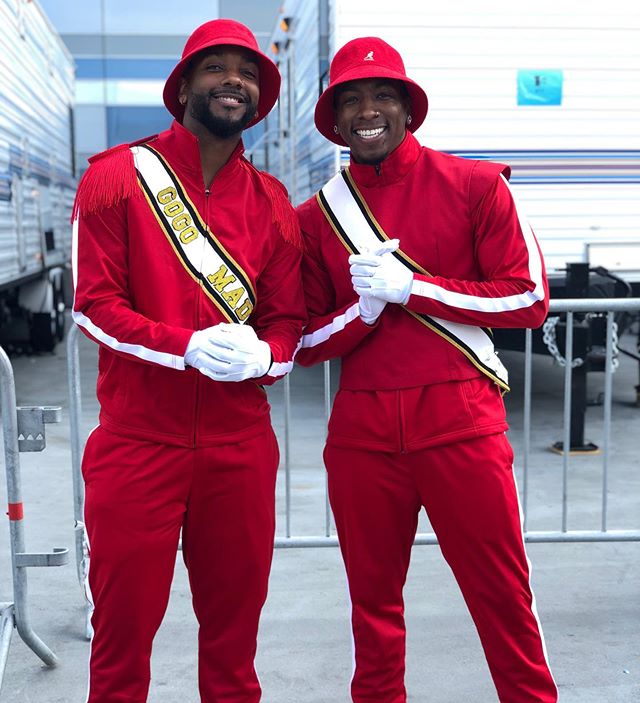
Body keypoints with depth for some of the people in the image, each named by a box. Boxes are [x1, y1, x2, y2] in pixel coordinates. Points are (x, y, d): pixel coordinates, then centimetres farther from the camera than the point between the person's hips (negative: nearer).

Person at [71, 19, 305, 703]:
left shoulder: (271, 201, 11)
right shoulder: (118, 176, 0)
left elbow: (287, 316, 11)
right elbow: (95, 303, -6)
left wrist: (261, 353, -12)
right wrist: (189, 346, -19)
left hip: (240, 441, 3)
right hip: (139, 438, -3)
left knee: (235, 616, 13)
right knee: (124, 622, 5)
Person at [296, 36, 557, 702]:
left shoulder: (474, 185, 2)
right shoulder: (316, 217, 10)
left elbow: (529, 298, -3)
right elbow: (306, 342, 11)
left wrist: (411, 286, -10)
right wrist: (364, 308, -10)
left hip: (460, 417, -2)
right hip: (361, 427, 3)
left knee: (502, 595, 3)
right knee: (373, 596, 13)